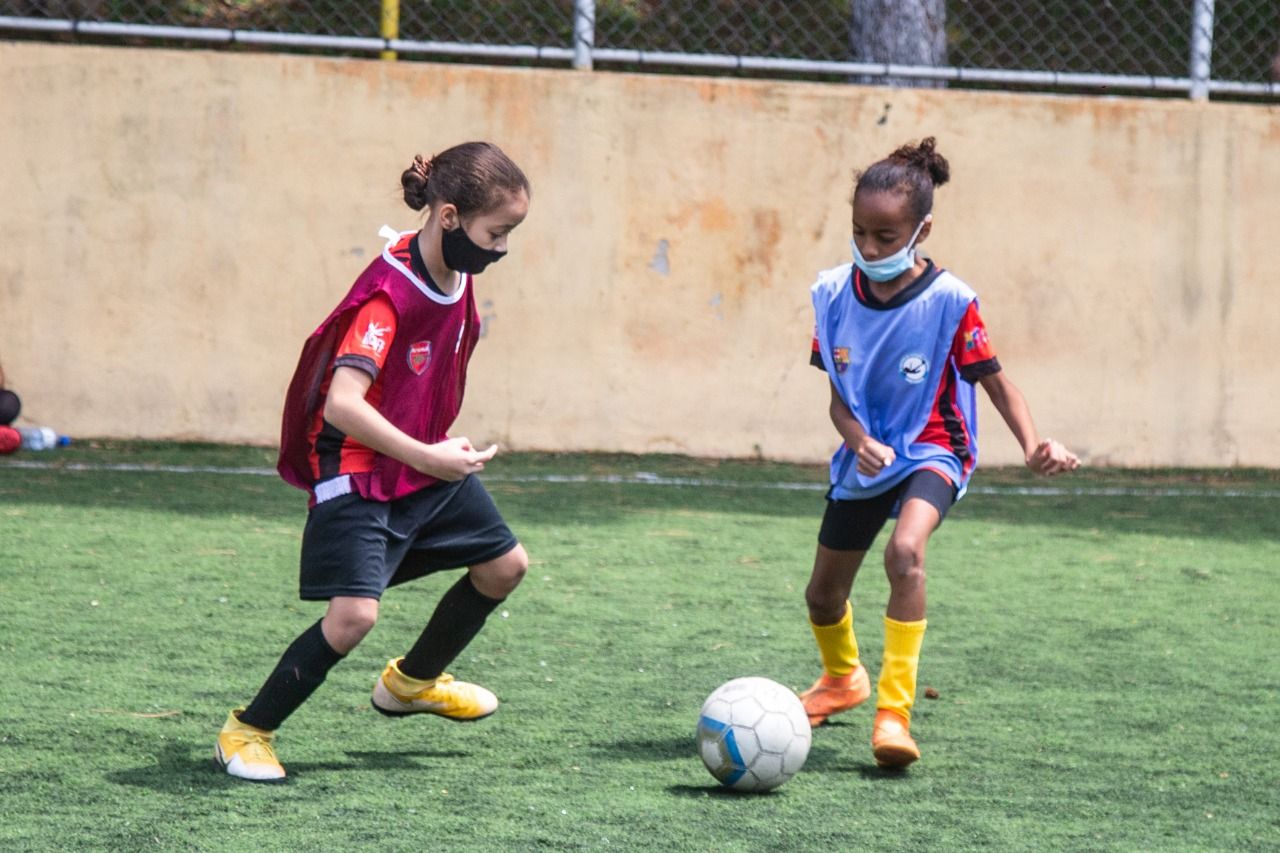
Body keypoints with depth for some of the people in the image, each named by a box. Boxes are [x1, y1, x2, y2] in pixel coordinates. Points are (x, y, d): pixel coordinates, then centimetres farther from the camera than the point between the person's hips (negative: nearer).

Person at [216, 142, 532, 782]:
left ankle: (411, 682, 37)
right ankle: (246, 731, -4)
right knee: (355, 611, -21)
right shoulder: (388, 293, -28)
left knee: (505, 565, 15)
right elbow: (342, 404, -37)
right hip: (358, 471, -9)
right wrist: (426, 457, -38)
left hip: (426, 460, 9)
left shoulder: (459, 273, -1)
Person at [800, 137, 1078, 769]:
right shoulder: (835, 294, -8)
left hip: (931, 451, -5)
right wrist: (861, 442, -23)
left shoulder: (948, 301, -18)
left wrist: (1034, 445, -30)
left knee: (905, 550, -35)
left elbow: (996, 384, -12)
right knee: (823, 592, 17)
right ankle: (841, 678, 53)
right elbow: (838, 397, -2)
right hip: (863, 457, 5)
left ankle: (894, 710, -30)